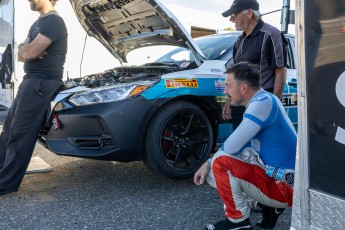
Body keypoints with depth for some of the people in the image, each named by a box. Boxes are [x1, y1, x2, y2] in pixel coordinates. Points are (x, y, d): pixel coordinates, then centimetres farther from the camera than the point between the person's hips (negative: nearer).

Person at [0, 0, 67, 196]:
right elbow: (22, 54, 17)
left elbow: (28, 52, -20)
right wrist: (27, 49, -5)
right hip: (32, 81, 10)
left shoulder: (54, 21, -11)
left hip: (42, 83, -10)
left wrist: (25, 49, 3)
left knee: (20, 133, -7)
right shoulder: (38, 23, 22)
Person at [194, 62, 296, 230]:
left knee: (221, 162, -22)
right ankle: (270, 207, 11)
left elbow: (230, 147, -26)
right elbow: (239, 147, 12)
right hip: (273, 174, 10)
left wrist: (210, 162, -3)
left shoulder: (263, 103, -22)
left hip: (284, 188, -10)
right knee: (212, 173, 12)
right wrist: (208, 164, 1)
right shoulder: (263, 101, 8)